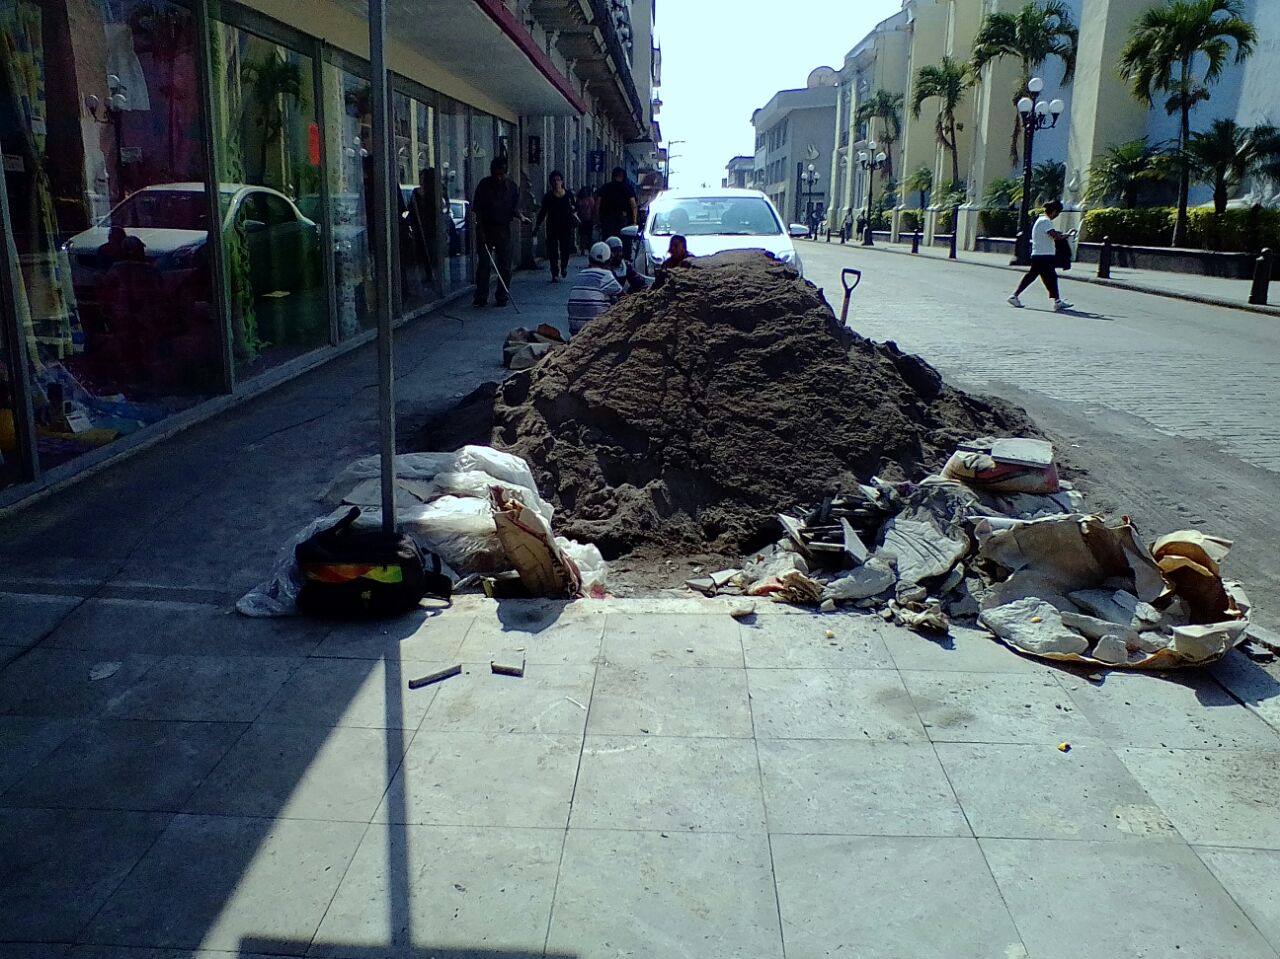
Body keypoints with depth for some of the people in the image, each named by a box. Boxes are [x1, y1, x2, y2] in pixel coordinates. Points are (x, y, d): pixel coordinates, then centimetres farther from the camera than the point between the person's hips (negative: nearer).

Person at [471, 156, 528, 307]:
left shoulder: (512, 187, 2)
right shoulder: (484, 185, -4)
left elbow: (514, 208, 6)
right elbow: (477, 209, -3)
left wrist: (521, 217, -16)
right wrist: (480, 230, -9)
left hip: (503, 228, 2)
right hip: (485, 228, -2)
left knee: (505, 266, 1)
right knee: (484, 263, -3)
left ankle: (501, 297, 8)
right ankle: (481, 297, 3)